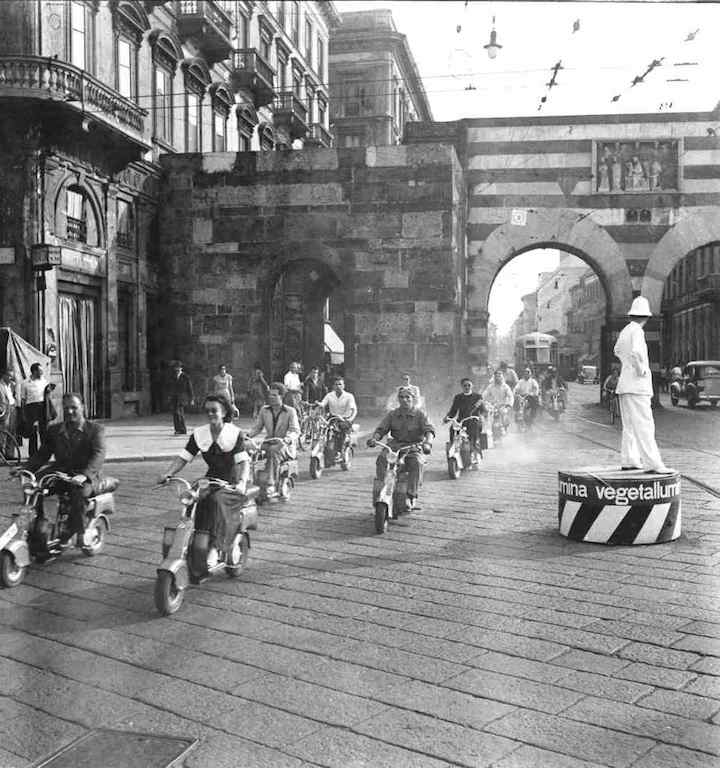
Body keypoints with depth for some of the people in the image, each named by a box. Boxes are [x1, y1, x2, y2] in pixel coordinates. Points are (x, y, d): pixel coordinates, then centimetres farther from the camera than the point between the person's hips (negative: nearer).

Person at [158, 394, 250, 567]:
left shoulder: (235, 433, -8)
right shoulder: (199, 434, 6)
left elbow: (243, 460, -18)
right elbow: (183, 457, 3)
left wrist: (242, 482, -36)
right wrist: (168, 473, -15)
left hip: (233, 483, -4)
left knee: (217, 502, -33)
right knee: (200, 503, -25)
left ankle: (214, 548, -36)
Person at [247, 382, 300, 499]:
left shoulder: (290, 411, -1)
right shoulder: (264, 410, 12)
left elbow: (295, 430, -10)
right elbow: (257, 427, 13)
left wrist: (287, 439, -31)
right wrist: (248, 435, -8)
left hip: (286, 445, -4)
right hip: (269, 443, 4)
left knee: (274, 450, -37)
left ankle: (271, 485, -36)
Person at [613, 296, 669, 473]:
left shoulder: (625, 331, 13)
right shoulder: (636, 331, -13)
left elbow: (617, 350, 32)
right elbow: (636, 352, -31)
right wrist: (641, 370, -18)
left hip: (624, 384, 9)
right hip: (637, 385, -9)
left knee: (630, 426, 13)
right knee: (644, 426, -12)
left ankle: (628, 460, 17)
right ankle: (652, 463, -15)